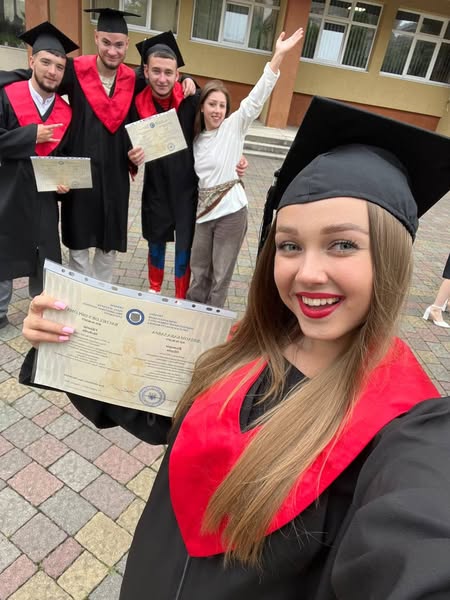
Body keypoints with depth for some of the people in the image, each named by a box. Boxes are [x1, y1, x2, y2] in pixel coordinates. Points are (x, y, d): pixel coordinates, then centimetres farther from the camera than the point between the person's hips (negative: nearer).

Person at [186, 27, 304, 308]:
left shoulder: (233, 126, -4)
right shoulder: (196, 136, 10)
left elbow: (256, 99, -15)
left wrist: (279, 55, -22)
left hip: (231, 210, -4)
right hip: (204, 209, 4)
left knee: (221, 273, 6)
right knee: (199, 268, 15)